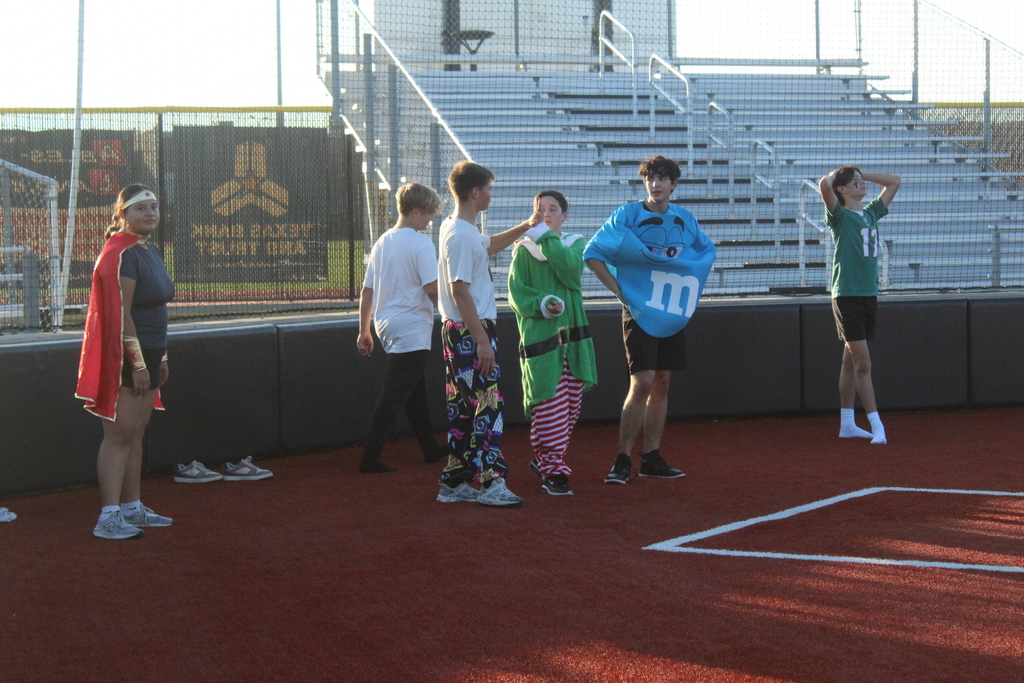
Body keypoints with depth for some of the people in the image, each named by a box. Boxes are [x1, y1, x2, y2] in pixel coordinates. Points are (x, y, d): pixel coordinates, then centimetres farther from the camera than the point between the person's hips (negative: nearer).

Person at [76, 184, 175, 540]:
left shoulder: (151, 251, 15)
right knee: (119, 434, -10)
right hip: (124, 358, -9)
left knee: (136, 433, 13)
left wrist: (160, 357, 22)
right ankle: (109, 517, -11)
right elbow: (120, 314, -19)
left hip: (147, 354, 9)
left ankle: (132, 508, 20)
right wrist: (138, 363, -20)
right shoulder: (120, 255, -15)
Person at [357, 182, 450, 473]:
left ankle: (431, 448, 30)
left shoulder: (382, 242, 12)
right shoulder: (420, 242, -12)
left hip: (386, 326, 9)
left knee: (416, 392, 19)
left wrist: (364, 330, 20)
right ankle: (370, 457, -9)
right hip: (412, 329, -9)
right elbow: (432, 288, -20)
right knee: (393, 394, -7)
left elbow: (366, 290, 14)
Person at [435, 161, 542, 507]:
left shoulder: (456, 228, 14)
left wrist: (526, 226, 27)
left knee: (463, 407, 12)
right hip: (470, 331, -10)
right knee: (488, 403, -9)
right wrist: (482, 341, -23)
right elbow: (460, 292, -22)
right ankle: (490, 483, -9)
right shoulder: (461, 236, -17)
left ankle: (454, 483, 15)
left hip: (457, 332, 10)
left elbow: (490, 244, 36)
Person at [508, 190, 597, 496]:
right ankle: (553, 472, 0)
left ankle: (543, 460, 27)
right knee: (549, 407, -9)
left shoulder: (574, 244, 11)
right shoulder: (524, 249, 5)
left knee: (570, 406, 8)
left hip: (573, 335, 3)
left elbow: (571, 270, -10)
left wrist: (546, 239, -13)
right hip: (539, 334, -3)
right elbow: (516, 292, -1)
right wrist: (541, 304, -18)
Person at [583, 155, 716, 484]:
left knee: (662, 383, 8)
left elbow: (706, 250, 24)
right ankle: (623, 459, -8)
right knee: (643, 382, -13)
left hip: (673, 313, 5)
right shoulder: (627, 215, -6)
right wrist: (619, 290, -11)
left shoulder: (685, 219, 8)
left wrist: (689, 288, 11)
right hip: (639, 311, -5)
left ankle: (651, 457, 15)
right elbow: (592, 253, -6)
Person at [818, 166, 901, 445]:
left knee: (851, 361, 13)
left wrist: (862, 174, 16)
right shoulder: (840, 216, -5)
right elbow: (824, 185, -23)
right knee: (863, 364, -9)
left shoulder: (871, 212, 14)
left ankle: (847, 424, 19)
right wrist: (837, 173, -2)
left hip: (869, 295, 7)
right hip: (847, 296, -7)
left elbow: (894, 181, 24)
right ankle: (876, 426, -10)